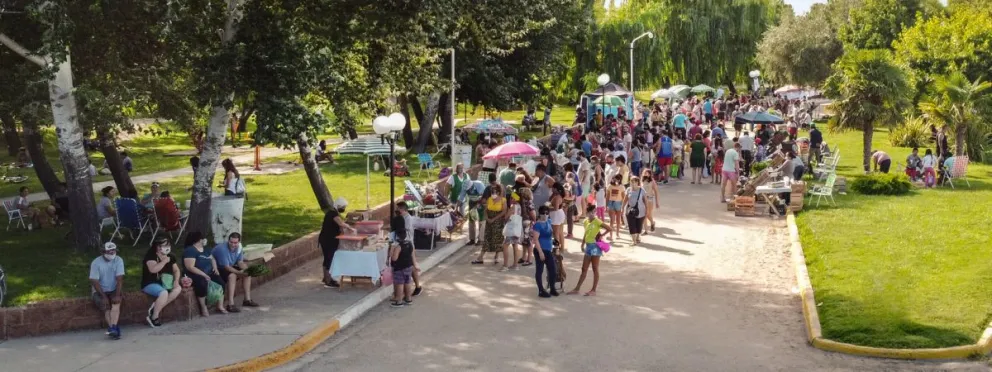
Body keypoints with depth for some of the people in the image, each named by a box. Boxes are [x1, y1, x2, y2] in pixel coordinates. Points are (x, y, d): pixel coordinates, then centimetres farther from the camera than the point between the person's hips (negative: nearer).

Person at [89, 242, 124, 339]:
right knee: (105, 306, -28)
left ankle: (112, 329, -37)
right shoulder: (96, 263, -12)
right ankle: (114, 329, -28)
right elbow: (95, 281, -15)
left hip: (114, 290, 1)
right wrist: (103, 296, -23)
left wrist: (117, 295, -24)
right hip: (100, 291, -1)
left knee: (116, 301, -29)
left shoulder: (118, 260, -6)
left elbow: (120, 279, -12)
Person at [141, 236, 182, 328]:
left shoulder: (170, 257, 9)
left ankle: (156, 308, -21)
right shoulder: (150, 256, -13)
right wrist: (164, 261, -21)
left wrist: (176, 280, -6)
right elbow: (153, 269, -31)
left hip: (165, 283, 8)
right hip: (150, 284, -8)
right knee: (164, 293, -35)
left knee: (178, 288, -18)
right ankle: (154, 318, -24)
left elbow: (176, 270, 14)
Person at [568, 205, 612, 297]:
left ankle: (594, 290, 6)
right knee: (584, 269, 10)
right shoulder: (586, 222, 9)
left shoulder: (597, 222, -13)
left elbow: (610, 229, -16)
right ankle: (577, 289, 12)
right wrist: (582, 245, 11)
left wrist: (600, 236, -10)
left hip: (595, 246, -7)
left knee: (595, 269, 0)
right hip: (588, 246, 7)